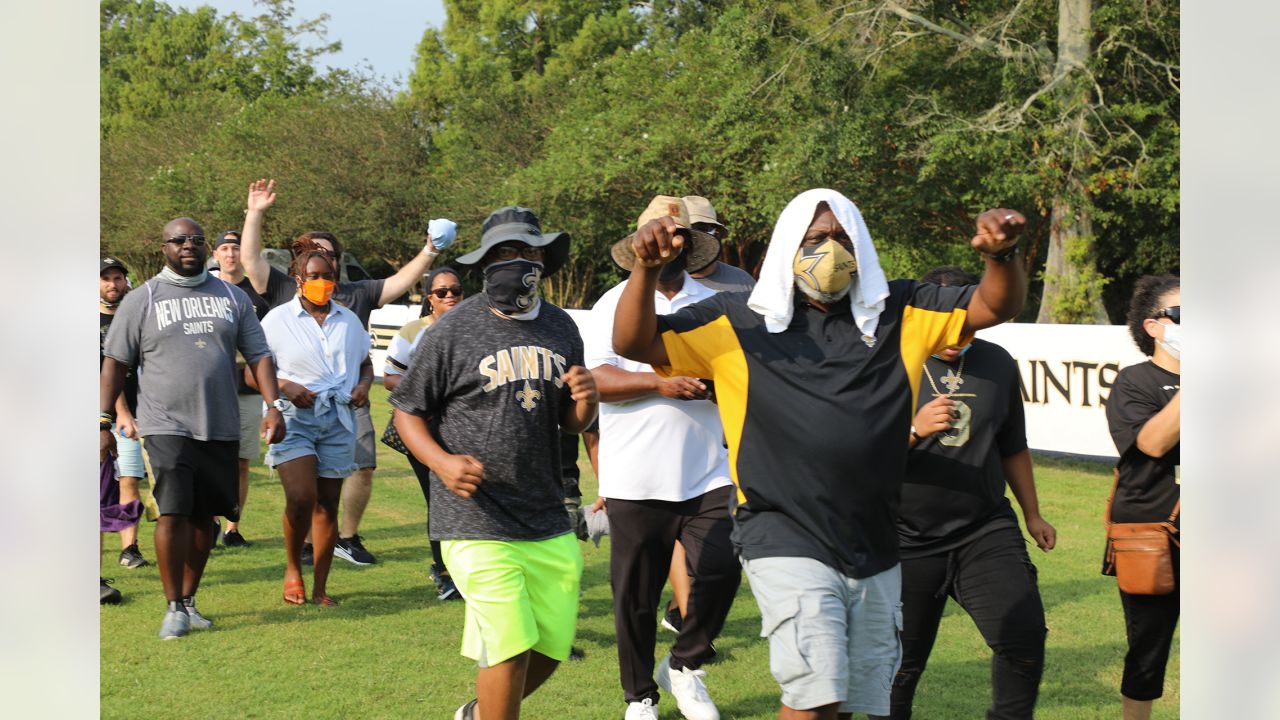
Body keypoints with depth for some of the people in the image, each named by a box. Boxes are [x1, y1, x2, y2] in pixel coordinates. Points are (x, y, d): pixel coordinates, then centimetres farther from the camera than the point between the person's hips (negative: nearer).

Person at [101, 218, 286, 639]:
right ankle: (174, 608, -1)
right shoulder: (141, 300, 3)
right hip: (167, 426, -3)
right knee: (173, 513, -13)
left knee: (203, 517, 7)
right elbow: (115, 364, 3)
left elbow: (258, 354, 10)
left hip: (221, 427, 3)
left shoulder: (233, 297, 11)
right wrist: (104, 423, -2)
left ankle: (189, 600, 20)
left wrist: (272, 406, -3)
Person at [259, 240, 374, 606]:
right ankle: (292, 568, 7)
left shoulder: (349, 320, 14)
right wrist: (284, 386, -14)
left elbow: (365, 362, 25)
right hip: (294, 416, -3)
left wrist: (364, 383, 3)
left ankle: (320, 587, 11)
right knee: (301, 497, -18)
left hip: (338, 418, 4)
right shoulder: (278, 319, 3)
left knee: (328, 502, 3)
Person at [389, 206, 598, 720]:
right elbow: (408, 411, -1)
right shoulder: (453, 330, -7)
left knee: (550, 650, 11)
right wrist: (441, 461, -19)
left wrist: (585, 402, -6)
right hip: (476, 523, -6)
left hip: (548, 523, 6)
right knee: (510, 648, -10)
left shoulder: (560, 329, 9)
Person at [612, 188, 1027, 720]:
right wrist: (646, 270, -21)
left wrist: (1002, 255, -17)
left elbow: (995, 306, 4)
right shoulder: (737, 321, 0)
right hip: (787, 543, -4)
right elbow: (634, 343, -3)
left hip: (874, 550, 5)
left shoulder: (899, 314, 7)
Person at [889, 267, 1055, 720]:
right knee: (900, 662, 6)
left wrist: (1032, 514, 25)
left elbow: (1013, 448, 20)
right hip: (907, 541, -3)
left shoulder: (997, 364, 7)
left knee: (1025, 635, -11)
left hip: (986, 530, 3)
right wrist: (915, 430, -26)